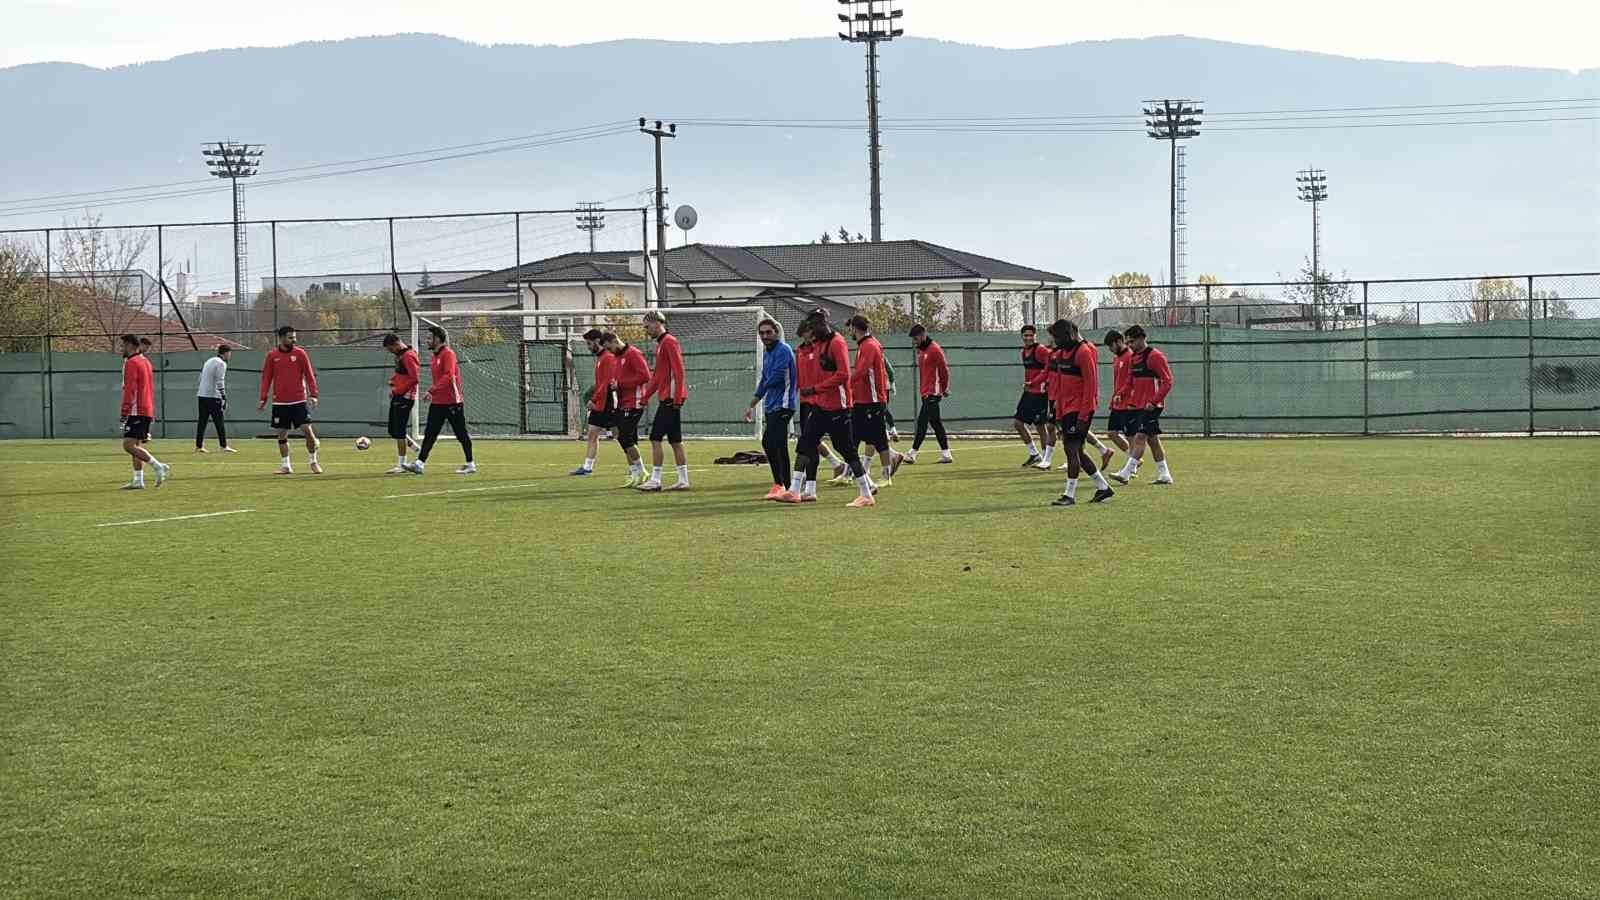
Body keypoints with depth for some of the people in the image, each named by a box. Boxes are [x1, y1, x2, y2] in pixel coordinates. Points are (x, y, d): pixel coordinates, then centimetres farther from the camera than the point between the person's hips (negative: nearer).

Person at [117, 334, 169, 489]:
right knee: (135, 445, 11)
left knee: (128, 445, -13)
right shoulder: (145, 361, 19)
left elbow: (129, 390, -18)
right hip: (147, 411, 10)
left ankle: (159, 466, -18)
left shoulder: (131, 363, -11)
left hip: (136, 411, -10)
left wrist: (124, 411, -18)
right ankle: (138, 481, 8)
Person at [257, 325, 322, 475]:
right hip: (280, 402, 1)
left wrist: (313, 395, -9)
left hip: (299, 400, -1)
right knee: (282, 434, 3)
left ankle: (314, 462, 8)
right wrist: (263, 399, 4)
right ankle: (286, 465, 14)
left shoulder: (300, 354, 1)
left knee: (308, 430, -8)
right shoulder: (272, 355, 3)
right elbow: (266, 378, 8)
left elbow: (310, 375, 1)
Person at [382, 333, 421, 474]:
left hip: (404, 397, -10)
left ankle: (401, 465, 0)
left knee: (399, 431, -6)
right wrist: (393, 380, 8)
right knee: (393, 430, 12)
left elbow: (414, 379, -21)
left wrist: (398, 391, -17)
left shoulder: (408, 356, -16)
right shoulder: (399, 355, 13)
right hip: (397, 396, 10)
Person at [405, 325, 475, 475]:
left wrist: (432, 390, -26)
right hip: (437, 402, 9)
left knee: (461, 434, 1)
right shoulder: (435, 356, 14)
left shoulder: (448, 354, -14)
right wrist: (432, 392, 12)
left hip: (452, 402, -9)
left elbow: (449, 376, -24)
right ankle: (420, 463, -4)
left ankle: (470, 465, 10)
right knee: (429, 434, 1)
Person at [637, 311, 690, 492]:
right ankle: (683, 481, 11)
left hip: (670, 399, -10)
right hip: (668, 399, 10)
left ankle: (655, 481, -8)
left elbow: (678, 370, -19)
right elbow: (658, 375, 25)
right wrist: (646, 395, 21)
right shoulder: (661, 343, 20)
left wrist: (677, 397, -23)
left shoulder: (669, 342, -11)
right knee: (675, 441, 10)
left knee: (655, 438, -9)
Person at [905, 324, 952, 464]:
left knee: (922, 422, -10)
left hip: (932, 394, -9)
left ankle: (912, 454, -11)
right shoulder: (920, 351, 16)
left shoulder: (934, 350, -12)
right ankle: (945, 453, 13)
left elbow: (944, 370, -11)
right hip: (925, 393, 9)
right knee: (935, 423, 10)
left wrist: (944, 389, -3)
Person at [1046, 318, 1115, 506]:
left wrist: (1083, 416, -21)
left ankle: (1070, 494, -3)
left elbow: (1090, 385, -18)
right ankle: (1103, 487, 21)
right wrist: (1057, 410, 18)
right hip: (1066, 409, 10)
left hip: (1079, 409, -10)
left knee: (1071, 449, -8)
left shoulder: (1083, 352, -15)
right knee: (1076, 451, 12)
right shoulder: (1062, 352, 14)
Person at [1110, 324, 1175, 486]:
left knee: (1140, 437, -12)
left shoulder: (1155, 356, -12)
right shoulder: (1133, 357, 13)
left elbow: (1167, 381, -15)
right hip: (1139, 405, 9)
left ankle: (1126, 473, -16)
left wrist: (1154, 401, -20)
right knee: (1152, 439, 11)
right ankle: (1164, 475, 16)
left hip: (1151, 406, -9)